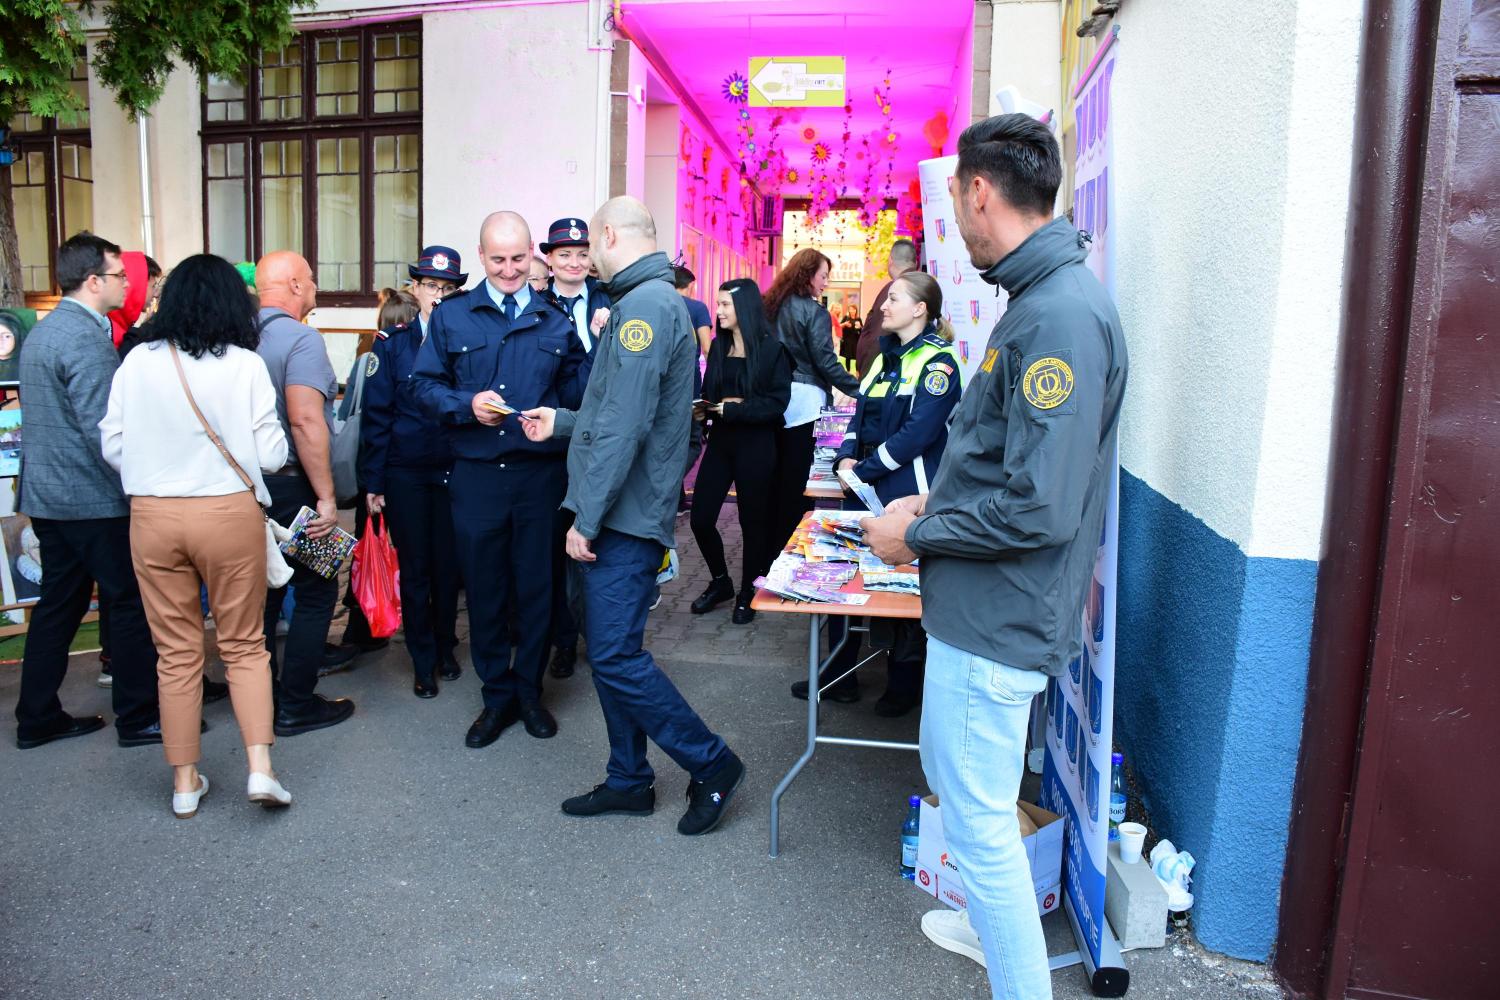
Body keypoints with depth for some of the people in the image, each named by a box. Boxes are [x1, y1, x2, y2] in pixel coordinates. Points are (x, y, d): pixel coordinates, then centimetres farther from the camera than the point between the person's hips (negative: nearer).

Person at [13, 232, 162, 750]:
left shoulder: (42, 331, 15)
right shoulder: (86, 338, -17)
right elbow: (104, 430, -22)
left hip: (48, 494, 10)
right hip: (94, 499, -10)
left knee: (59, 603, 15)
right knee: (131, 602, 0)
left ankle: (37, 718, 23)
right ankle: (139, 718, 8)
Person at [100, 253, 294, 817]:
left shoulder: (138, 362, -2)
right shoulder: (244, 364, -8)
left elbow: (112, 447, 4)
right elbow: (271, 454, -8)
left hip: (152, 516, 2)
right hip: (229, 512, -2)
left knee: (176, 652, 12)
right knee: (244, 645, 11)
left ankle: (185, 782, 21)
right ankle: (260, 768, 3)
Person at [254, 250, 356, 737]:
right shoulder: (301, 339, -15)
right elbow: (305, 422, -25)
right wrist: (326, 496, -21)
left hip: (248, 480, 8)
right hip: (291, 484, -7)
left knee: (264, 591, 16)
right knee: (316, 592, 4)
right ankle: (296, 705, 9)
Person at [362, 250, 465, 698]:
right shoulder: (391, 344, 1)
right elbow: (376, 416, 0)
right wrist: (373, 481, -3)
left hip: (454, 471, 1)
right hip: (405, 473, 0)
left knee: (449, 564, 7)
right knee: (415, 568, 5)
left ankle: (446, 649, 27)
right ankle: (423, 664, 18)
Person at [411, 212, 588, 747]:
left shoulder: (556, 322, 8)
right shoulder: (451, 317, 6)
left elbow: (575, 393, 6)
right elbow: (424, 385, 4)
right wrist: (467, 404, -14)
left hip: (540, 475, 0)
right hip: (476, 476, 0)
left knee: (537, 587, 7)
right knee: (484, 590, 8)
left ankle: (529, 690, 26)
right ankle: (496, 696, 24)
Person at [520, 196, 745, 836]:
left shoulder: (645, 304, -16)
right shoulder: (651, 300, 18)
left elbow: (625, 425, -23)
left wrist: (587, 518, -20)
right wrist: (563, 423, 29)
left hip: (625, 518, -10)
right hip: (620, 517, 10)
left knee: (616, 655, -6)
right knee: (609, 649, 14)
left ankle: (712, 766, 8)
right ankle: (629, 781, 26)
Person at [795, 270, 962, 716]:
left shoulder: (938, 360, -11)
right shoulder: (886, 356, 15)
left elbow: (919, 432, -20)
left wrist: (865, 470, -16)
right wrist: (846, 458, -2)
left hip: (907, 493, -8)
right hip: (865, 490, 8)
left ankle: (904, 685, 21)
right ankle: (839, 677, 22)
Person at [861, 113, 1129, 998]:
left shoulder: (1060, 317, -24)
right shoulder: (1045, 298, 10)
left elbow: (1040, 508, -28)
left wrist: (915, 537, -16)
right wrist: (934, 504, 11)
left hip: (994, 623, -11)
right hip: (987, 609, 11)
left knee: (979, 818, 4)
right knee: (956, 780, 27)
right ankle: (998, 923, 49)